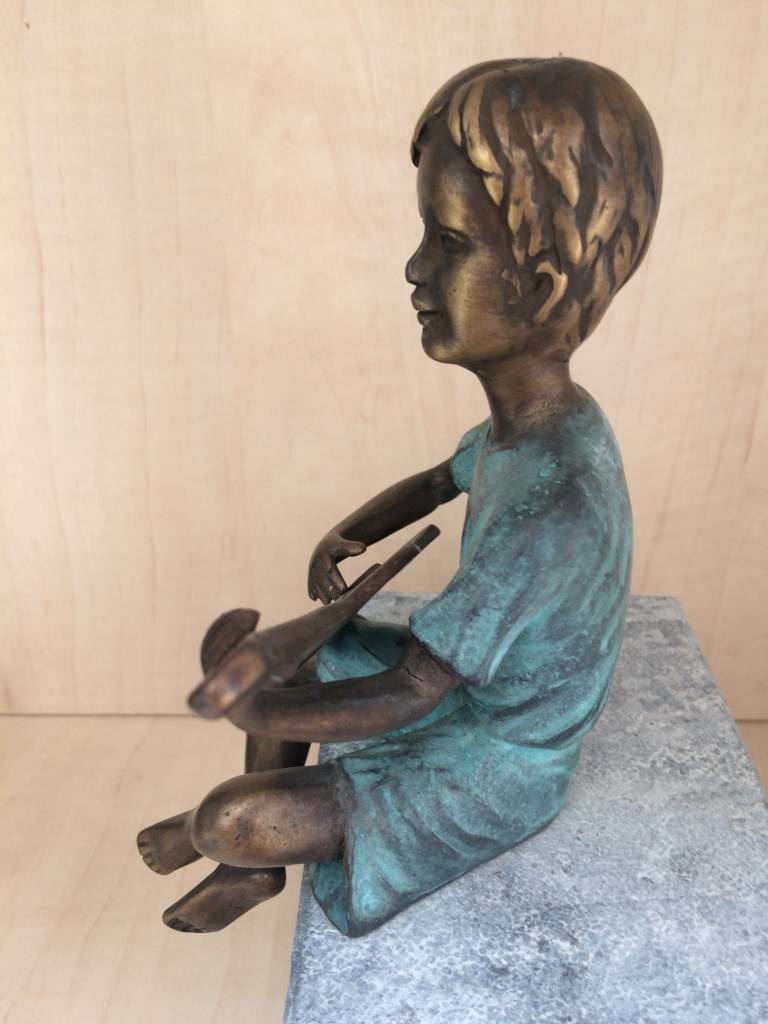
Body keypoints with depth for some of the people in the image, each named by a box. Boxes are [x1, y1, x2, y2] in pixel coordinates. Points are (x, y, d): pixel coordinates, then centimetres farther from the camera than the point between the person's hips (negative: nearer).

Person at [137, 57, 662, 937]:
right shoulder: (533, 420, -10)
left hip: (497, 766, -8)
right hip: (476, 684, 8)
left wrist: (250, 707, -20)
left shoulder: (557, 502, -38)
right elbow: (438, 482, 12)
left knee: (235, 817, -11)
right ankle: (257, 866, 27)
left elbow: (402, 699, -32)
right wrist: (347, 536, -6)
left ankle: (200, 837, 25)